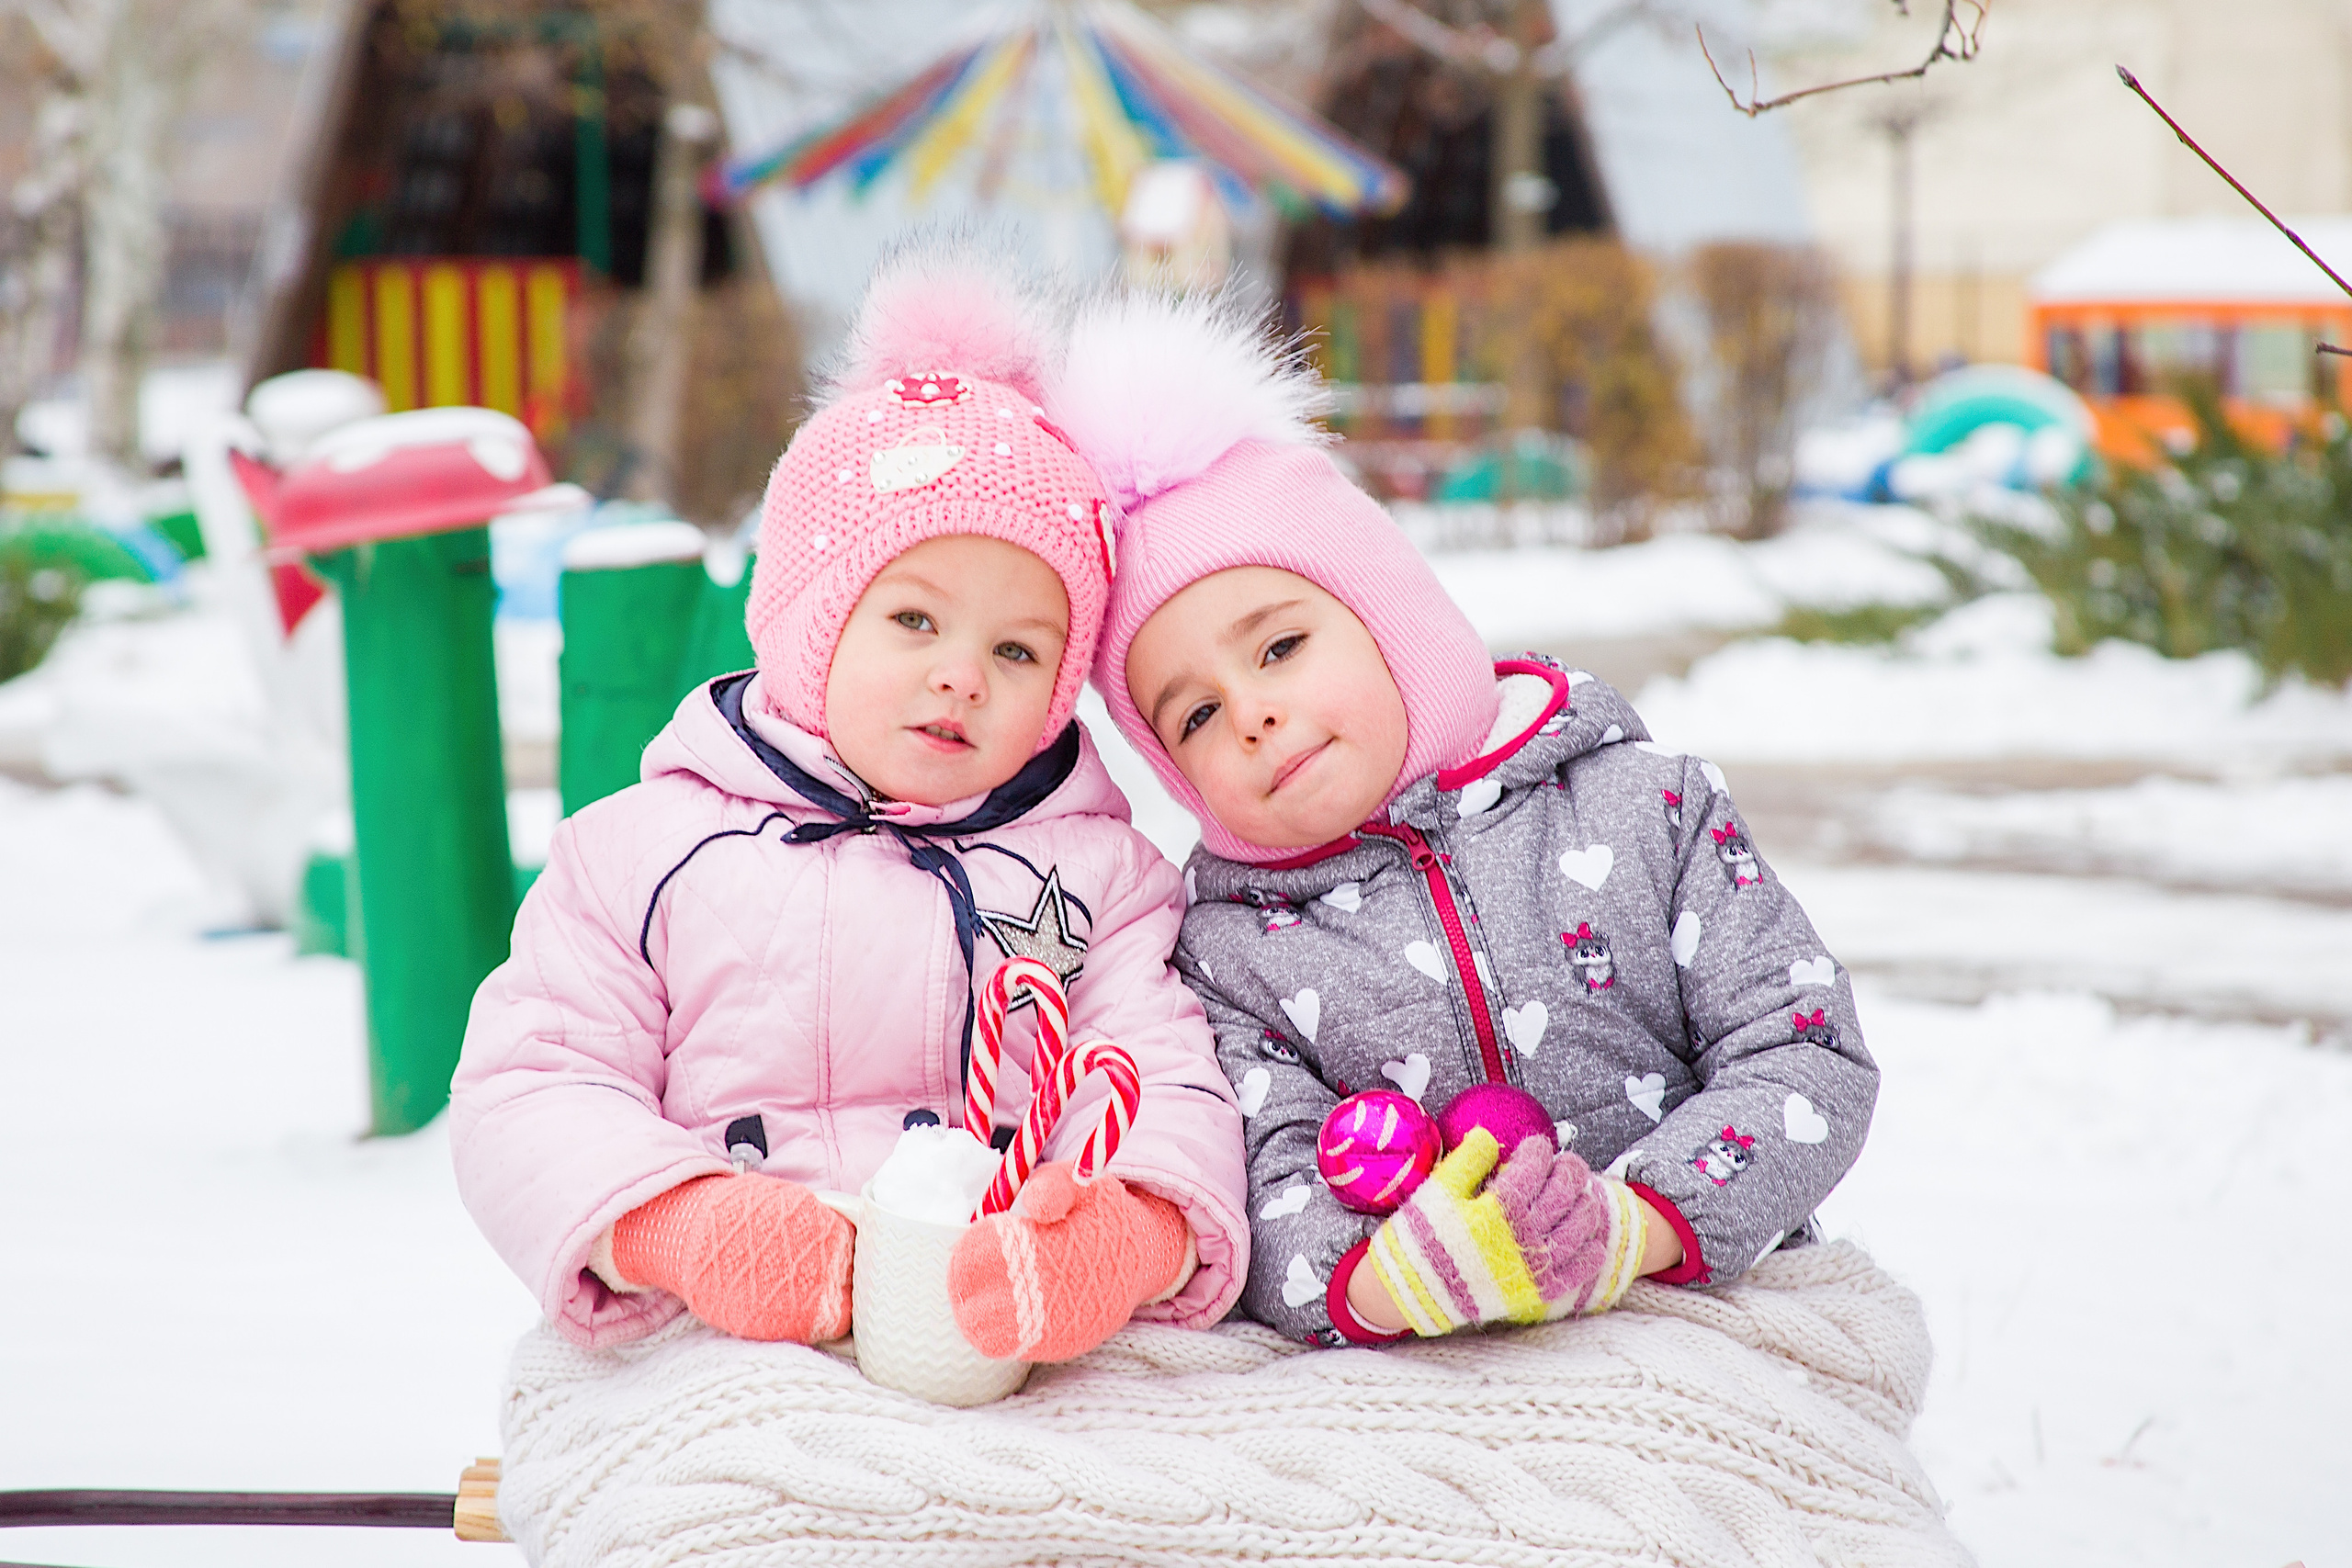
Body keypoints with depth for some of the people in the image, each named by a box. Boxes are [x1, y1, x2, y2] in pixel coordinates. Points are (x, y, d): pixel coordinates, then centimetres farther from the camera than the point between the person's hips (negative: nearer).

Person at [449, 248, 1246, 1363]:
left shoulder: (1097, 870, 17)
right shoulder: (640, 852, 14)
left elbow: (1166, 1085, 4)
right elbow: (528, 1094, 7)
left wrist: (1130, 1232, -22)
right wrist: (680, 1228, -14)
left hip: (1034, 1367, 1)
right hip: (725, 1371, -1)